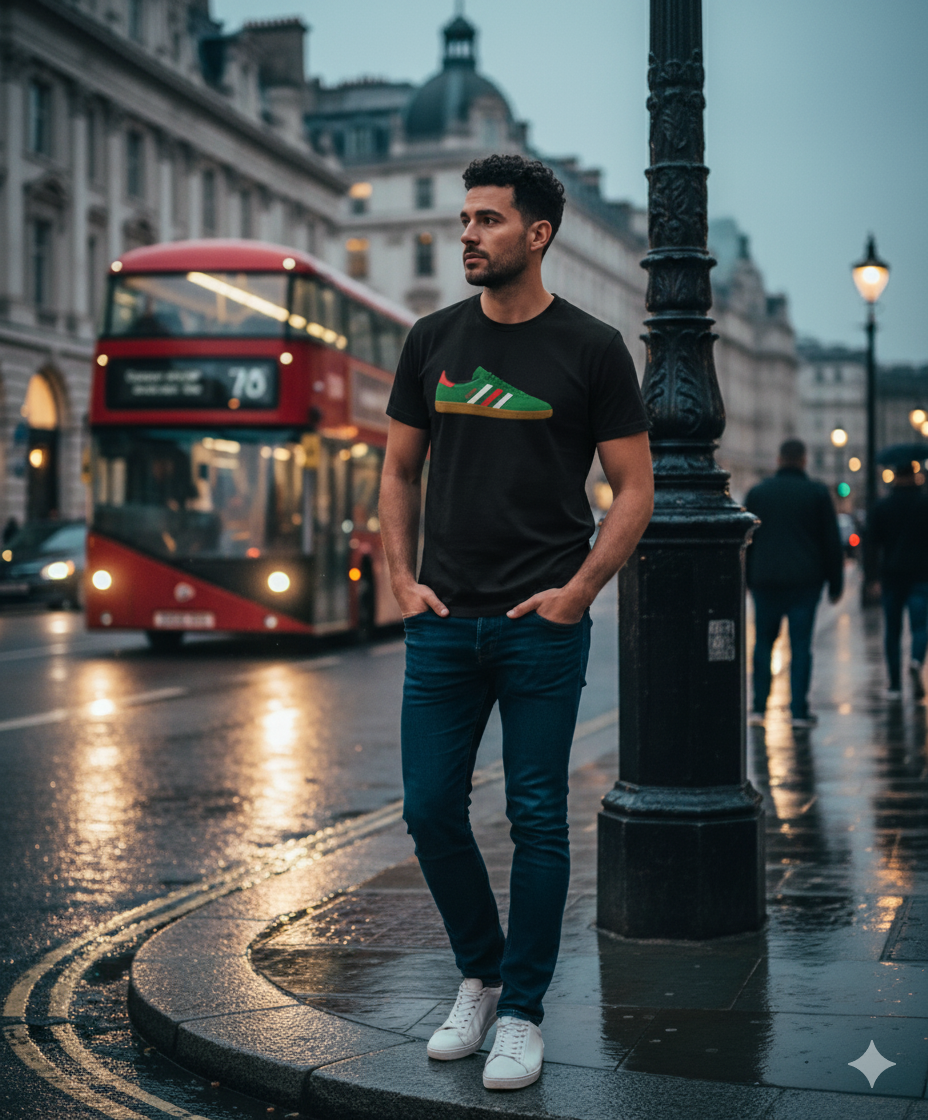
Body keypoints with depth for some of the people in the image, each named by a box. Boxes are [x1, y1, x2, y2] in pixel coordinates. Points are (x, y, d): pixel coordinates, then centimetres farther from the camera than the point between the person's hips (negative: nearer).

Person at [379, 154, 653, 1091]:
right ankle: (478, 977, 26)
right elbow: (398, 470, 15)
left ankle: (522, 1011, 15)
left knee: (536, 819, 2)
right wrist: (402, 578, 2)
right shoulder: (433, 340, 9)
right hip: (444, 623, 4)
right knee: (431, 811, 4)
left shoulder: (590, 348, -1)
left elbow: (634, 489, 0)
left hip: (543, 627, -3)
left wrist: (579, 589, -10)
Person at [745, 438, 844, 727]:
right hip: (805, 582, -2)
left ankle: (759, 707, 5)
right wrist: (835, 583, 7)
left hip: (765, 582, 2)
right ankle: (799, 711, 0)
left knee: (763, 642, 10)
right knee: (800, 644, 0)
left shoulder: (757, 492, 6)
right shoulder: (818, 493, 0)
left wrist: (746, 579, 16)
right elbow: (832, 543, 2)